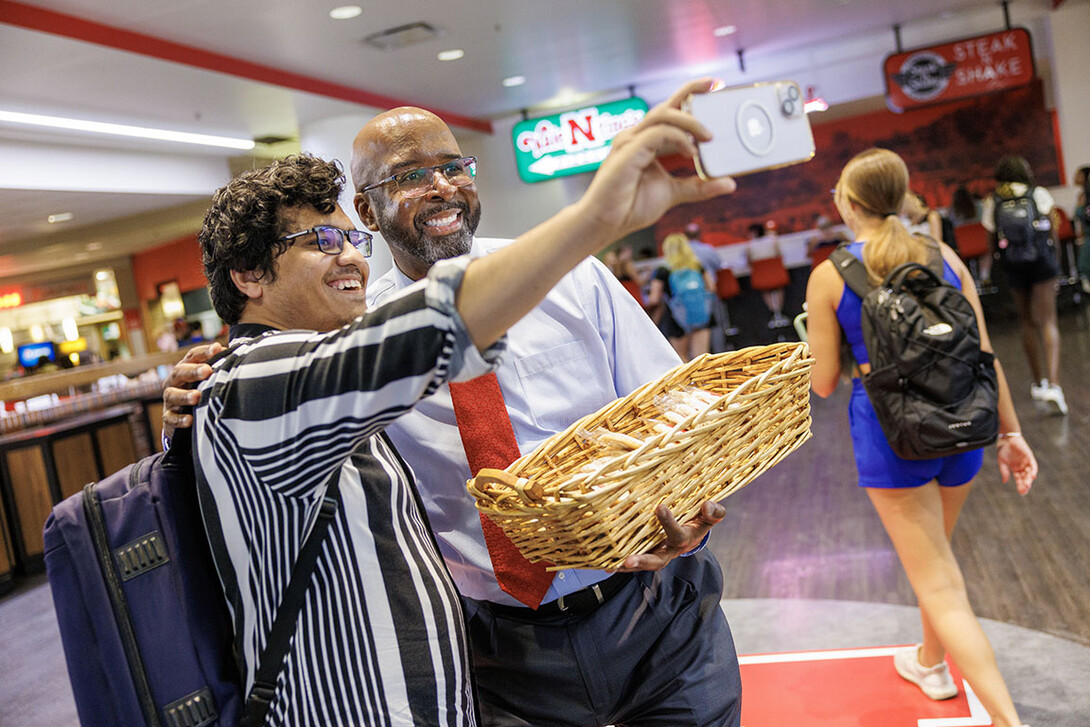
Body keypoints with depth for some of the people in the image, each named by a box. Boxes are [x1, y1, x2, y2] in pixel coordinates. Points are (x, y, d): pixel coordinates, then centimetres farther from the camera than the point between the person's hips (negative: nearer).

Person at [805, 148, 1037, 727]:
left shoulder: (829, 276, -7)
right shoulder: (945, 257, 3)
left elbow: (823, 383, -5)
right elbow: (984, 353, 3)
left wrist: (814, 341, 15)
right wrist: (1009, 432, 10)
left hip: (889, 430, -5)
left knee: (940, 585, 2)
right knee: (934, 554, 28)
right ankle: (930, 662, 48)